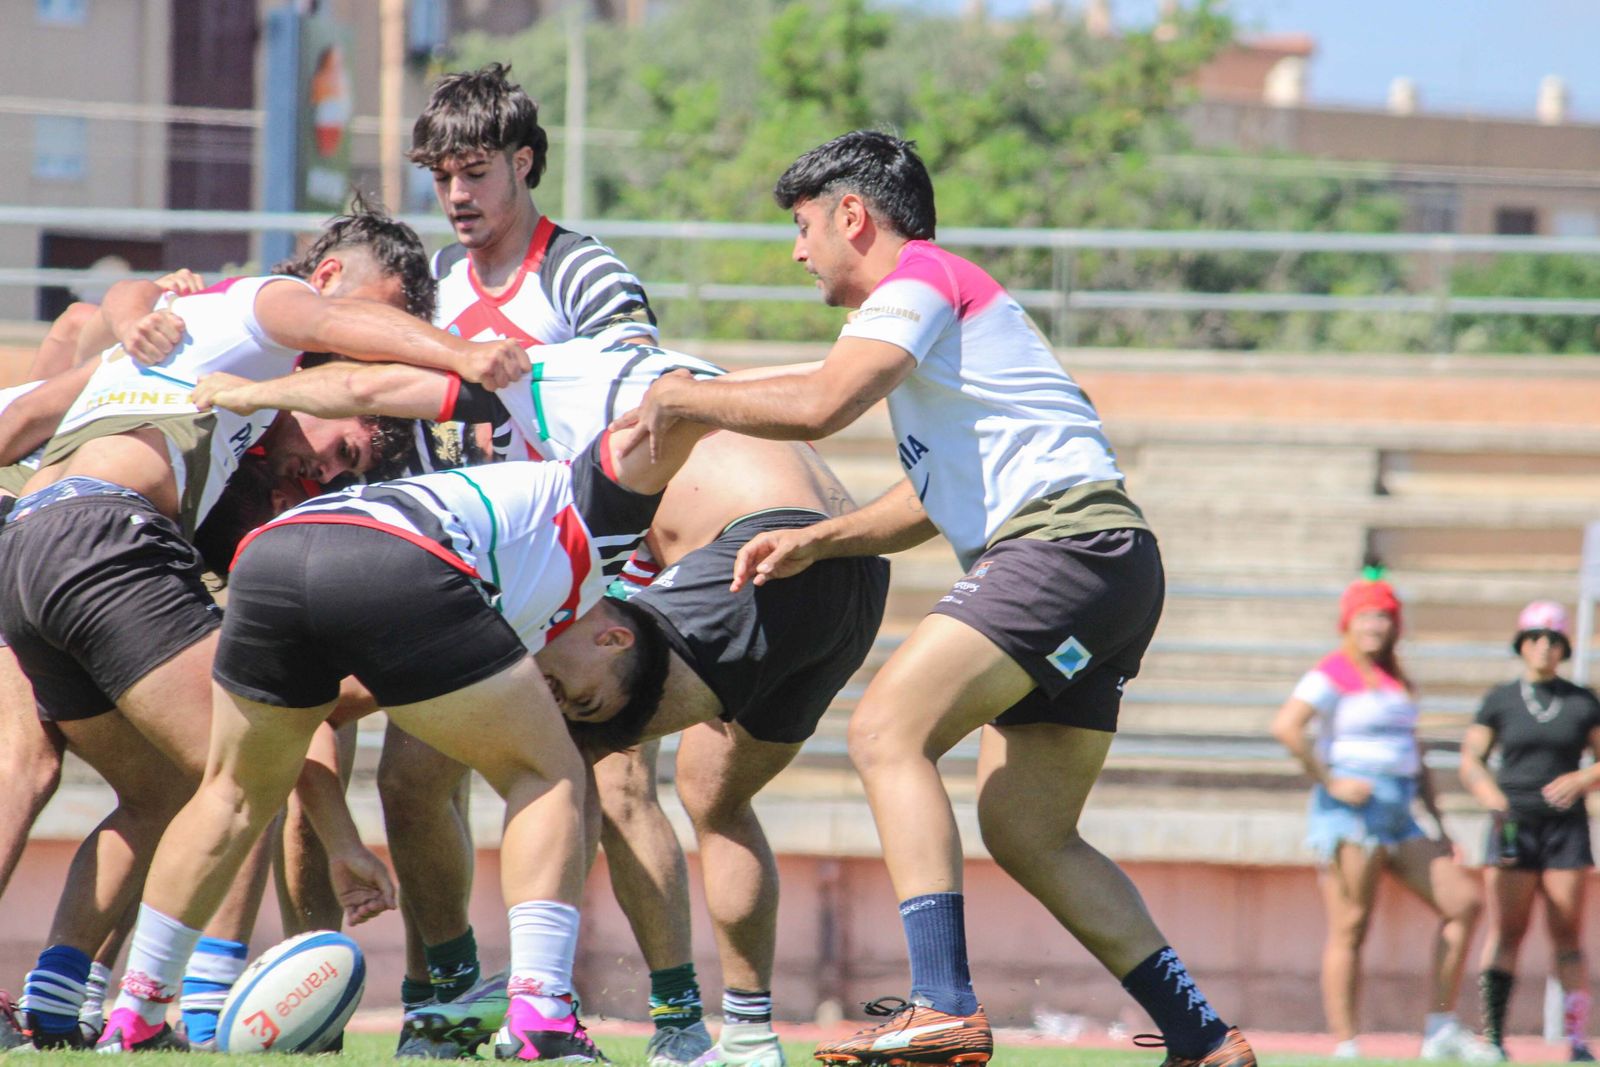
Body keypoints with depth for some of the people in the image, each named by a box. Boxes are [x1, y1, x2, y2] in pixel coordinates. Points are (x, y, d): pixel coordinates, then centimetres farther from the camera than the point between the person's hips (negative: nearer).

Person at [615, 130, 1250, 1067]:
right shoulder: (943, 294, 30)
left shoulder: (920, 279, -1)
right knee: (1026, 832, 10)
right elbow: (934, 501, 29)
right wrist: (815, 541, 17)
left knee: (888, 730, -18)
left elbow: (819, 405, -18)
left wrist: (682, 398, -4)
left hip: (1067, 542, -10)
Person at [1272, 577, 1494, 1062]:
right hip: (1350, 812, -8)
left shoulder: (1397, 681, 20)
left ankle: (1440, 1031, 6)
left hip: (1399, 817, 8)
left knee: (1464, 902, 2)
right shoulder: (1334, 674, -5)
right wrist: (1328, 781, -18)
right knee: (1349, 928, -10)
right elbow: (1286, 726, -19)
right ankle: (1345, 1048, -11)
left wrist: (1438, 822, 21)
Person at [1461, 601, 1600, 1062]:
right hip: (1513, 825, -1)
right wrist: (1490, 794, -14)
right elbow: (1471, 759, 5)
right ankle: (1492, 1034, -8)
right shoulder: (1500, 700, 7)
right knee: (1506, 932, -7)